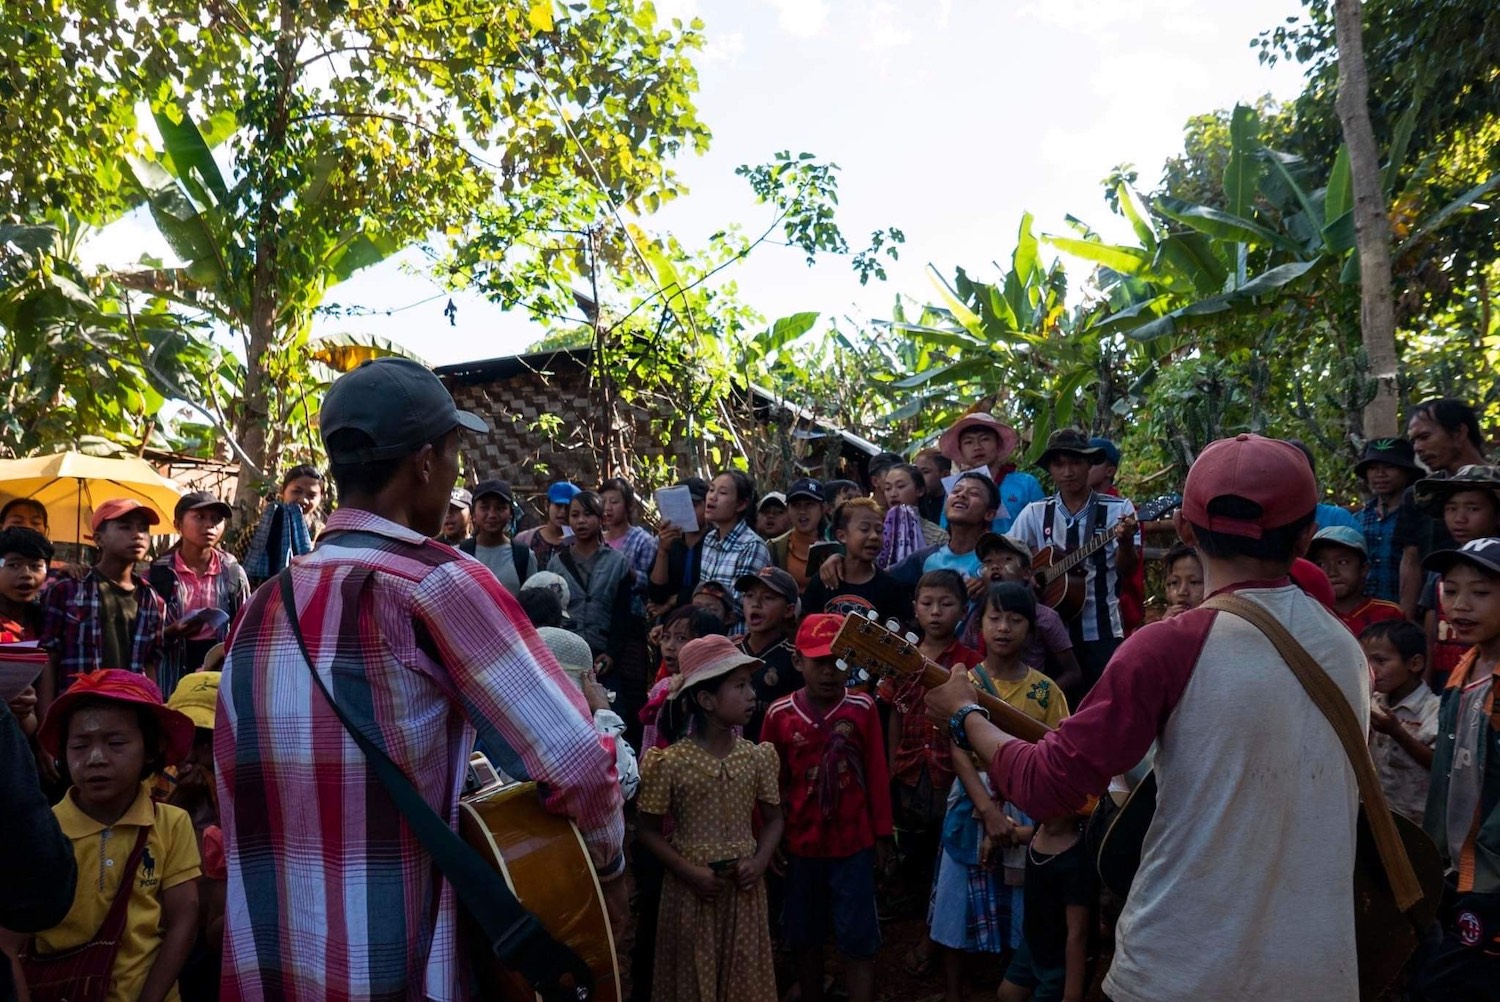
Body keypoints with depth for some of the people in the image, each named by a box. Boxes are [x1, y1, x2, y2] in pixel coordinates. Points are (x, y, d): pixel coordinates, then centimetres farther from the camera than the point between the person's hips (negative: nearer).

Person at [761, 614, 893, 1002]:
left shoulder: (862, 708, -9)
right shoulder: (780, 714, -7)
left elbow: (877, 775, -2)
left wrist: (882, 833, 1)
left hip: (854, 842, -1)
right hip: (800, 843, 2)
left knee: (858, 941, 3)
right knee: (804, 937, 16)